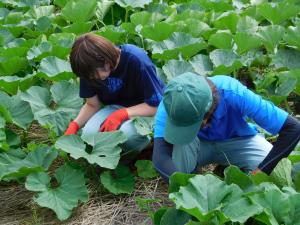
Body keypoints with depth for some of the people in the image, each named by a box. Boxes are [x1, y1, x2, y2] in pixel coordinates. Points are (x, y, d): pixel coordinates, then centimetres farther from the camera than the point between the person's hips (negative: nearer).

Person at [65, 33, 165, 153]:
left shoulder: (136, 61, -28)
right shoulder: (90, 69, -13)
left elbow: (157, 104, -23)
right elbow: (92, 105, 0)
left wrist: (122, 114, -32)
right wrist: (74, 125, -18)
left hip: (147, 109, -4)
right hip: (116, 107, 4)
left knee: (127, 131, -35)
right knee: (89, 132, -24)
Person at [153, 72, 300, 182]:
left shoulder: (234, 94, -36)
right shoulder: (171, 103, -33)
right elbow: (159, 156, -42)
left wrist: (259, 173, -35)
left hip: (236, 141, 1)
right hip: (199, 144, 0)